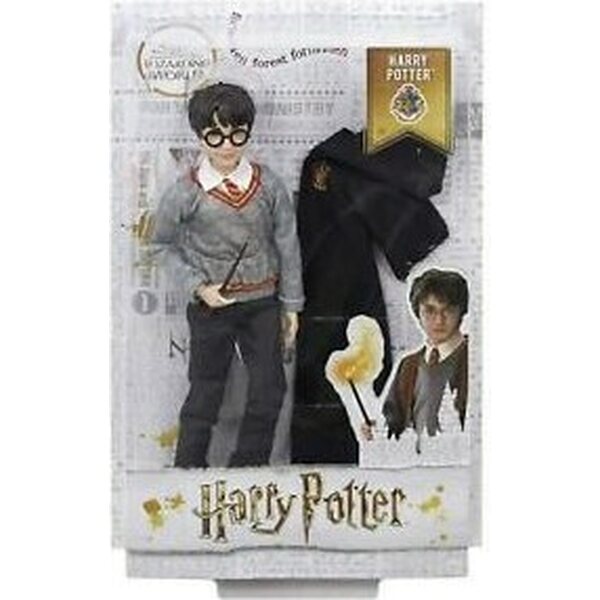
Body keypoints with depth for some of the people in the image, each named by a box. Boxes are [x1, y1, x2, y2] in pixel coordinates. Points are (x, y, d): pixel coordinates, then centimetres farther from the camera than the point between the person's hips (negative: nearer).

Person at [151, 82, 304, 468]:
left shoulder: (269, 185, -8)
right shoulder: (186, 193, -12)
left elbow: (288, 245, 0)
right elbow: (164, 243, 3)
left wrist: (291, 305, 4)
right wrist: (198, 286, -9)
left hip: (263, 302, 2)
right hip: (212, 305, -2)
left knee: (270, 390, 10)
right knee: (205, 392, 10)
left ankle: (250, 465, 31)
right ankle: (189, 466, 30)